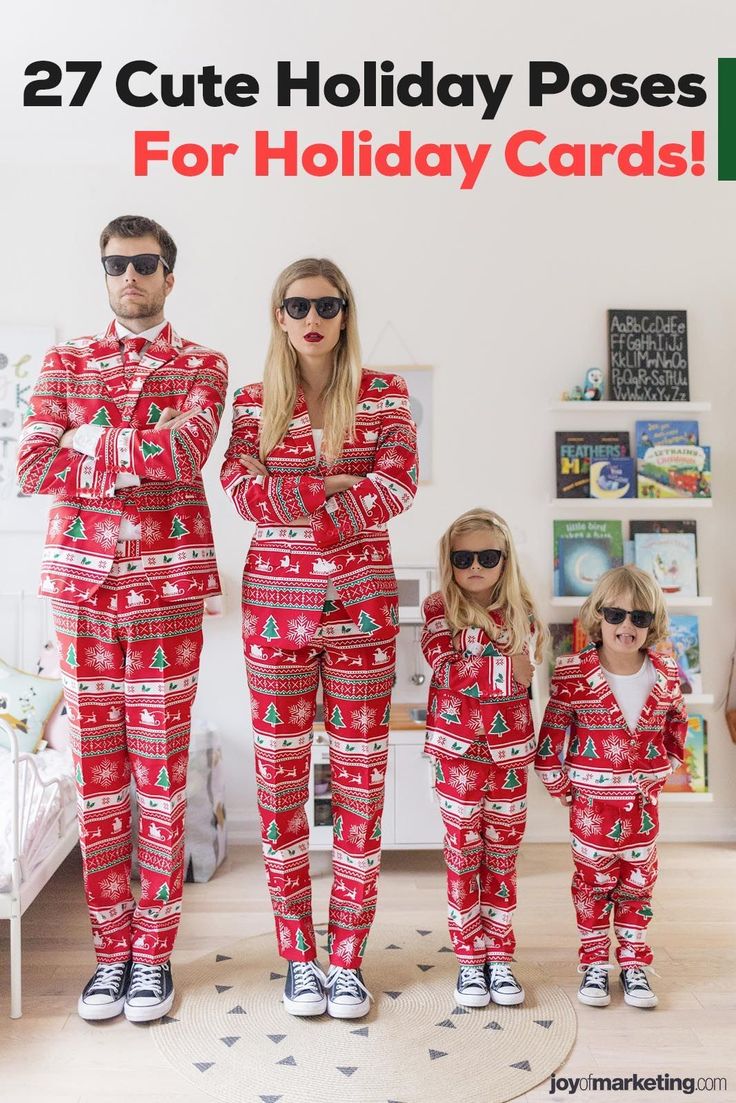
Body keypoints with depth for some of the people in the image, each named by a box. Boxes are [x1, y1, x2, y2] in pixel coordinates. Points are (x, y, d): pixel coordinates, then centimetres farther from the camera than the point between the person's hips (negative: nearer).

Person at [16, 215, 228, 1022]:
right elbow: (32, 468, -3)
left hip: (167, 585, -2)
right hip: (81, 581, 2)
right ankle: (110, 949, 21)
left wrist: (89, 440, -6)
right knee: (96, 772, 6)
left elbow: (186, 449, -15)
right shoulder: (64, 362, 12)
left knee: (161, 774, 3)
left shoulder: (201, 366, 7)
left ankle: (153, 951, 18)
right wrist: (139, 464, -8)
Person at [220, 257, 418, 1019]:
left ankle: (347, 958, 18)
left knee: (360, 774, 4)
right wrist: (335, 485, -14)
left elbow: (396, 487, -9)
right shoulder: (253, 402, 7)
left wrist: (291, 503, -11)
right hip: (274, 600, 1)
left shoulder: (384, 395, 5)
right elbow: (244, 492, -7)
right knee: (280, 772, 5)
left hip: (360, 603, -1)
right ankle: (299, 955, 20)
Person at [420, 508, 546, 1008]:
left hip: (509, 746, 3)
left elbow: (524, 676, 0)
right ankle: (470, 960, 16)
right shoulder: (439, 608, -5)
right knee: (463, 850, 5)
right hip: (457, 746, -2)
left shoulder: (521, 613, 3)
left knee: (503, 852, 9)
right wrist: (509, 669, -19)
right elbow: (448, 671, -17)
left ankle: (500, 957, 20)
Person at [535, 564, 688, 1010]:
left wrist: (659, 775, 10)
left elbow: (676, 730, 12)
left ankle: (634, 964, 31)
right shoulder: (574, 673, -15)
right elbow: (551, 737, -8)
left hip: (643, 802, 3)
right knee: (593, 882, 12)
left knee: (638, 884, 15)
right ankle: (595, 963, 28)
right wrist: (563, 787, -5)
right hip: (592, 801, -3)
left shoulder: (666, 673, -4)